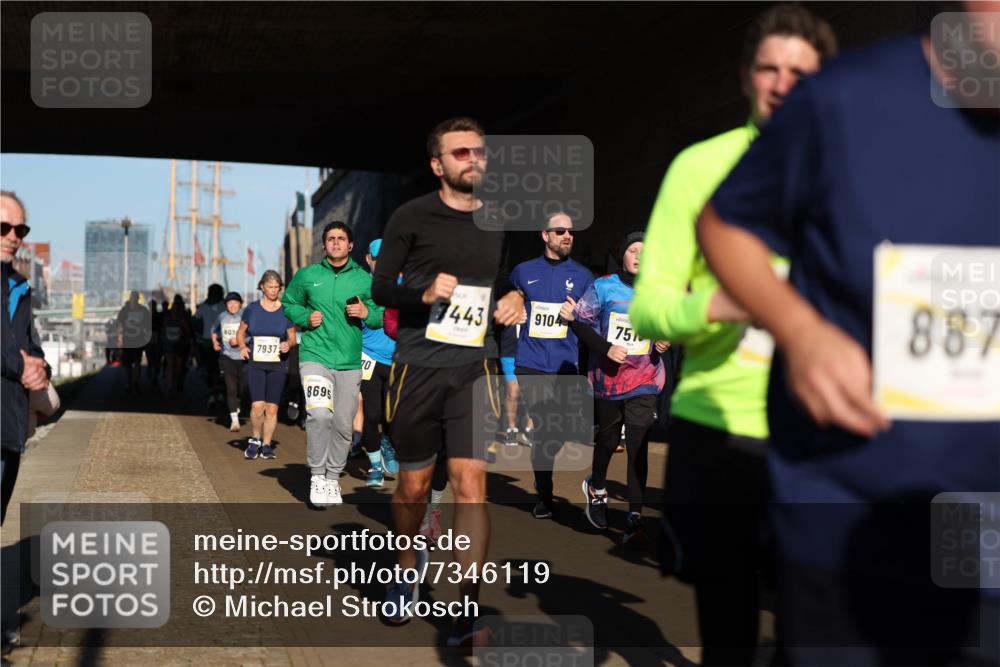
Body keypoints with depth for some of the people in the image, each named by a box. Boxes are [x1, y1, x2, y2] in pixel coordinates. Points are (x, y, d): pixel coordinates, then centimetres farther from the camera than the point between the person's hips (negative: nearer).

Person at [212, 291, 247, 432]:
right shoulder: (222, 316, 4)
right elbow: (214, 329, 25)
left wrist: (239, 340, -22)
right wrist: (214, 341, 11)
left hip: (243, 357, -1)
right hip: (227, 357, 1)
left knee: (242, 388, 8)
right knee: (231, 388, -8)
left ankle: (236, 402, 44)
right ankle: (234, 420, -7)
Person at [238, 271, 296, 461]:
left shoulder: (286, 311, 3)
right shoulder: (252, 309, 3)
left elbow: (292, 337, 9)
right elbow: (240, 333, 13)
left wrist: (289, 344, -13)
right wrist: (242, 346, -7)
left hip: (278, 365, 1)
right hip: (255, 363, -1)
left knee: (272, 408, 2)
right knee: (257, 405, -14)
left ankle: (266, 445, 16)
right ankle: (254, 440, 9)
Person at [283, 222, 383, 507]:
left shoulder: (365, 280, 6)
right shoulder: (306, 276, 6)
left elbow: (384, 315, 12)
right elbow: (289, 304, 18)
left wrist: (367, 313, -9)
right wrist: (305, 317, -2)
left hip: (350, 362, 2)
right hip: (315, 357, -2)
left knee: (343, 424, 6)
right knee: (319, 414, -22)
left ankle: (333, 478, 24)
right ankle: (317, 476, -7)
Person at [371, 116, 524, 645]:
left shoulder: (497, 224, 10)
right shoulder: (412, 217, -2)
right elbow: (379, 288, -2)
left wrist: (512, 301, 2)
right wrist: (424, 293, -20)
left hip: (474, 368, 2)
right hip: (418, 368, -1)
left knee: (470, 483, -10)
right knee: (413, 485, 10)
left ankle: (467, 607, -4)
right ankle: (408, 566, 38)